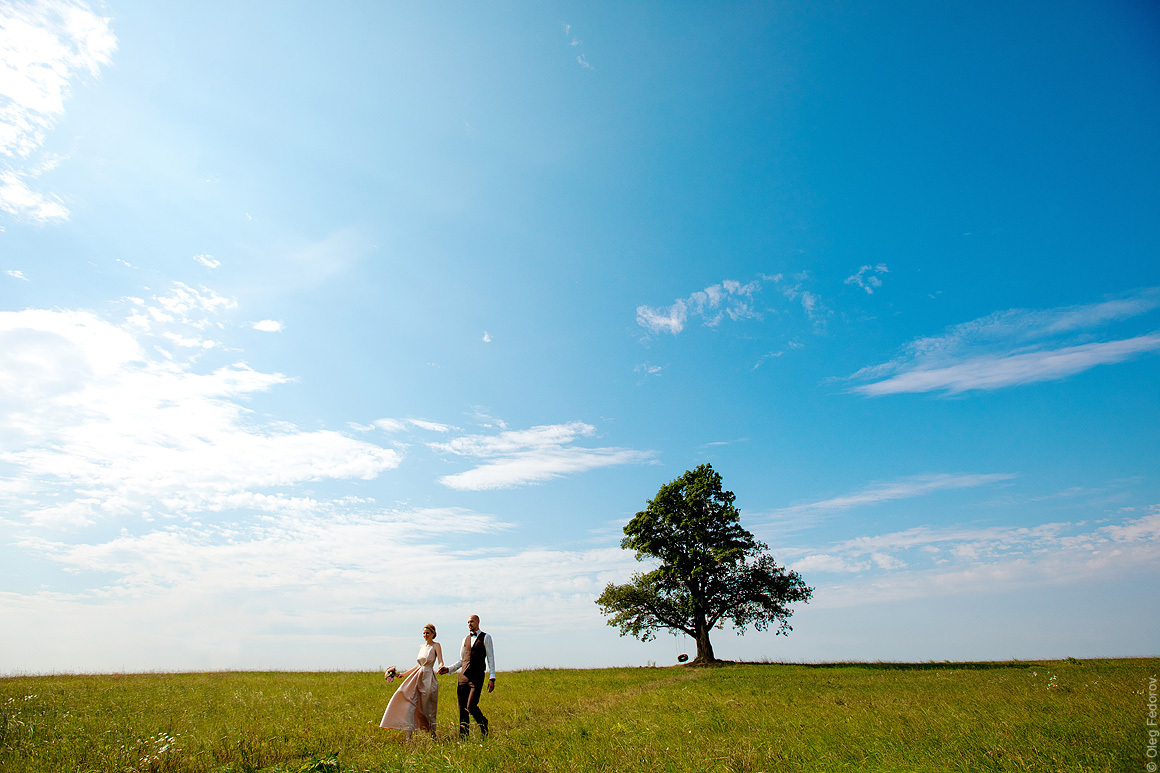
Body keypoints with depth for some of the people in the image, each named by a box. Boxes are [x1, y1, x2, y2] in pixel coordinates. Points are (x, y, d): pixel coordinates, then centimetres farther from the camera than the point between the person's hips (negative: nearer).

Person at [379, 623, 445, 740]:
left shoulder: (436, 645, -4)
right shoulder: (421, 647, 15)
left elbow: (440, 661, -15)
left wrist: (441, 667, -38)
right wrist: (404, 674, 24)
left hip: (428, 679, -6)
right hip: (417, 678, 6)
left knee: (427, 708, 0)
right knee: (409, 702, -7)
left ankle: (433, 735, 18)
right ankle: (409, 736, -6)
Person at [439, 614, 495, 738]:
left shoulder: (486, 637, 2)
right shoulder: (466, 639, 18)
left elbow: (490, 658, -2)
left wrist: (492, 678, -9)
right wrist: (449, 669, 8)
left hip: (477, 677, -5)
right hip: (463, 676, 5)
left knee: (471, 706, -12)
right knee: (462, 709, 3)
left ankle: (483, 724, 16)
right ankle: (463, 736, 15)